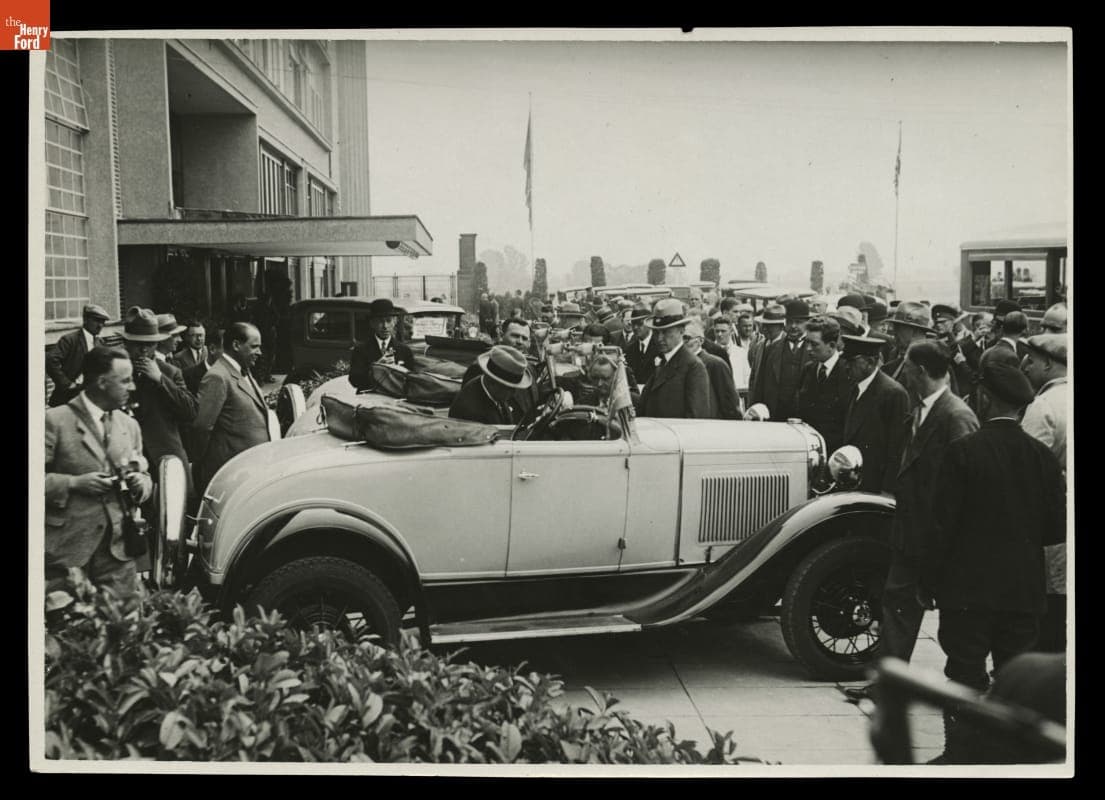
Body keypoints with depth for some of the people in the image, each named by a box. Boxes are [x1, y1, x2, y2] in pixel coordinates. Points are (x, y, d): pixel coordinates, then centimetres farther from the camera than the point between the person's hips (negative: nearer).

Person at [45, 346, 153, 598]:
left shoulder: (129, 426, 14)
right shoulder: (55, 420, -6)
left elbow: (144, 475, 21)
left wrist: (141, 483, 0)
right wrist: (73, 483, -17)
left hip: (118, 549, 5)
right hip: (67, 549, -5)